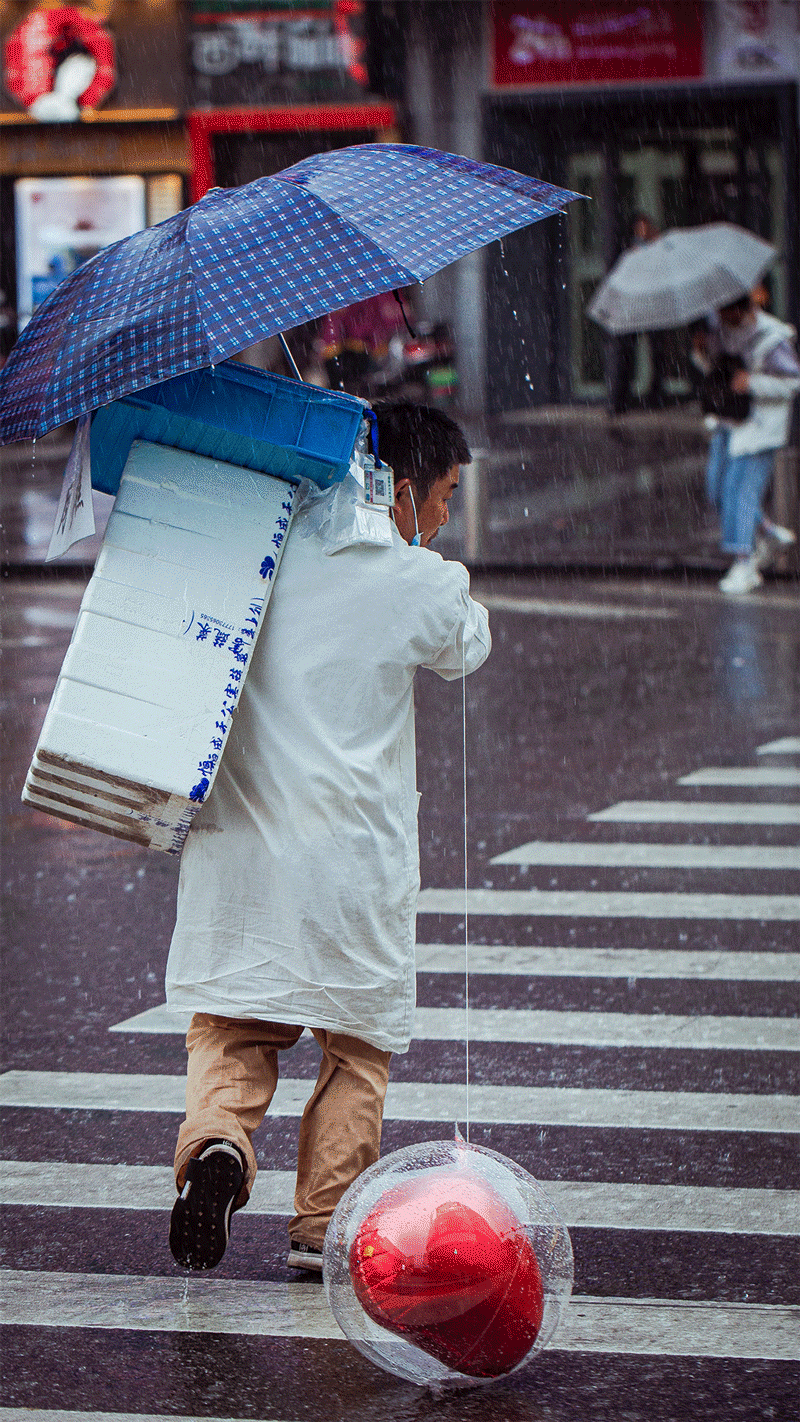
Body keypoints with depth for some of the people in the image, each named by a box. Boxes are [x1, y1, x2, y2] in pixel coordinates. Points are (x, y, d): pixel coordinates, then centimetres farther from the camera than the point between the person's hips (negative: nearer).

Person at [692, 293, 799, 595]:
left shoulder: (771, 339, -18)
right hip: (727, 422, 8)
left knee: (741, 488, -10)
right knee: (718, 488, 8)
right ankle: (769, 533, 28)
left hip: (758, 426, -8)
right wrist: (701, 351, -6)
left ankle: (744, 567, -5)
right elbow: (712, 368, 16)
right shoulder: (721, 329, 4)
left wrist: (753, 383, -25)